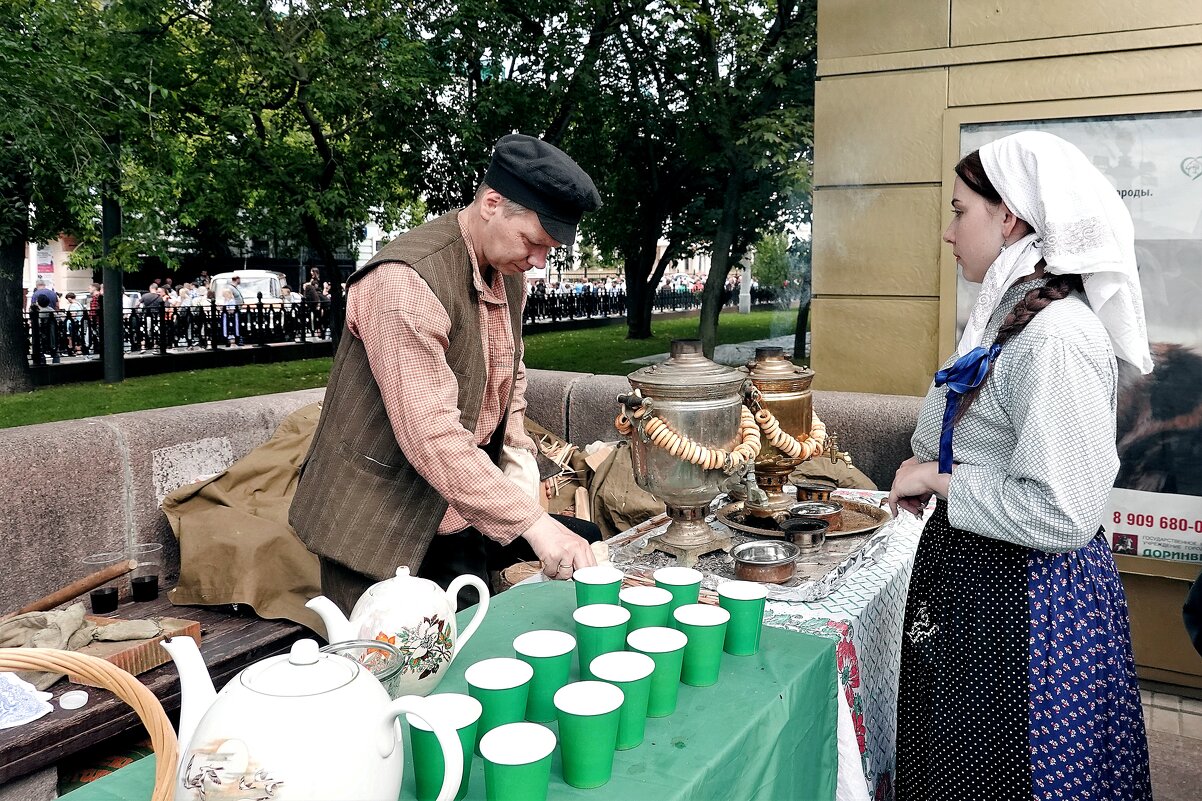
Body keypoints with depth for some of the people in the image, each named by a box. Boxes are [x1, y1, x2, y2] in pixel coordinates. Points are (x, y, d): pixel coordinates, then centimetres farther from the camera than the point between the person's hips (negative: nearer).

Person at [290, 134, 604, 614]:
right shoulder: (406, 281, -26)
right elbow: (431, 436, -32)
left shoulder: (508, 272, 3)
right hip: (379, 526, -7)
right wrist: (532, 522, -32)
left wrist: (519, 459, 1)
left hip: (459, 516, 8)